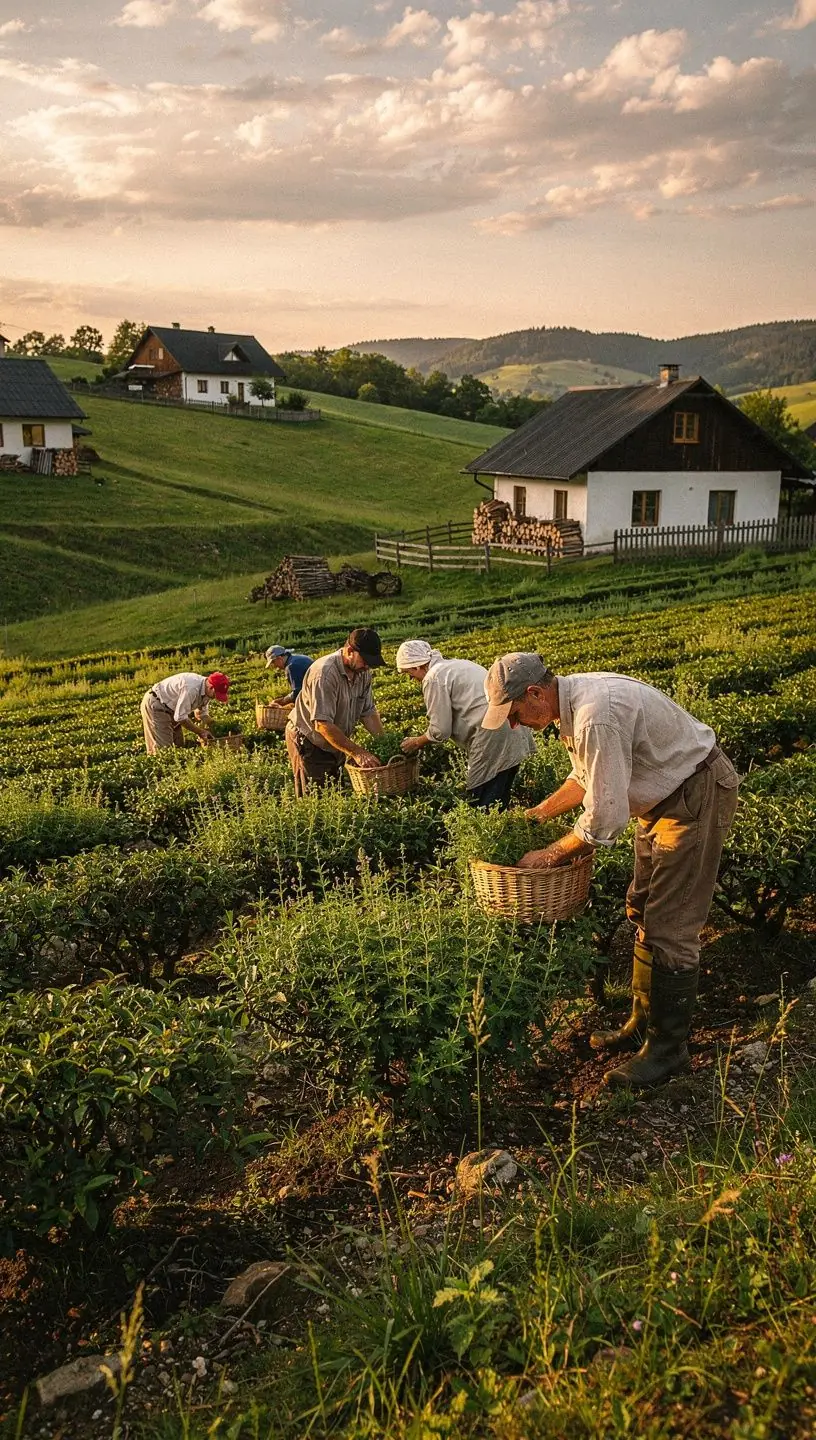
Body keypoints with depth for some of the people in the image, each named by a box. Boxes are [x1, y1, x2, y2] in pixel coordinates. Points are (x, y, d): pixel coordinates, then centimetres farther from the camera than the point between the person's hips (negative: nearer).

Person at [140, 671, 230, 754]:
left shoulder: (206, 690, -6)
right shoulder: (191, 688, -34)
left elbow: (202, 713, 7)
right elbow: (181, 717, -30)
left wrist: (203, 733, -7)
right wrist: (201, 732, -19)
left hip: (169, 709, 10)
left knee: (179, 745, 7)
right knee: (164, 747, -14)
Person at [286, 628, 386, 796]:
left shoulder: (363, 672, -5)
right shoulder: (324, 673, -30)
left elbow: (368, 712, 3)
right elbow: (323, 725, -32)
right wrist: (356, 752, -31)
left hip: (336, 743, 7)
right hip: (309, 743, -7)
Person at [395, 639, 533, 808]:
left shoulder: (433, 678, -7)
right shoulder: (456, 664, 21)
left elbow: (440, 730, -6)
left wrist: (417, 742, 11)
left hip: (493, 736, -10)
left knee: (481, 805, -4)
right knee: (499, 802, 16)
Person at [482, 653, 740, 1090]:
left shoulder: (596, 716, -33)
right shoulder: (573, 702, -1)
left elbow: (606, 818, -30)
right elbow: (588, 778, 16)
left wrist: (549, 856, -17)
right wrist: (538, 814, 11)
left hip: (697, 795, -10)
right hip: (666, 795, 10)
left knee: (670, 929, -6)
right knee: (643, 912, 17)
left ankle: (668, 1049, 8)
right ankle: (643, 1024, 30)